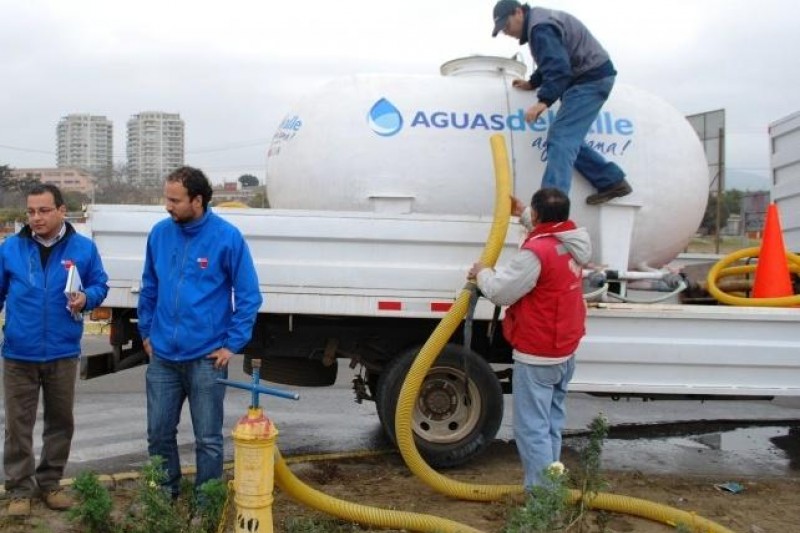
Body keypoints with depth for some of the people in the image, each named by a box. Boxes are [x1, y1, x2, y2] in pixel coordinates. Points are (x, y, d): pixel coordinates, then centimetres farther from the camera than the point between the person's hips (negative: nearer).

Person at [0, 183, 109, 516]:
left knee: (60, 421, 12)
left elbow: (100, 285, 6)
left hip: (63, 353, 1)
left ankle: (50, 482, 28)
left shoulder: (83, 248, -1)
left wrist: (86, 298, -15)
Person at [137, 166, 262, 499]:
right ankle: (164, 494, 35)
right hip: (162, 356, 4)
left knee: (208, 438, 7)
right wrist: (146, 332, 13)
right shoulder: (160, 233, 1)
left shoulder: (227, 237, -11)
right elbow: (149, 287, 14)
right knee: (159, 433, 14)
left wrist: (232, 344, -9)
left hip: (206, 357, -4)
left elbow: (248, 295, -7)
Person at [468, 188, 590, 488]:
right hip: (564, 352, 9)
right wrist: (521, 214, 32)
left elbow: (500, 292, -17)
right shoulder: (573, 242, 2)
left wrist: (482, 273, 2)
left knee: (532, 430, -3)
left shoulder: (536, 252, -24)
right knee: (551, 425, 18)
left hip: (536, 357, -9)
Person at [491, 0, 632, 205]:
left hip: (592, 79, -11)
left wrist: (544, 101, -37)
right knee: (569, 139, 13)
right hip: (590, 78, 11)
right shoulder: (539, 23, 17)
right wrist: (532, 83, 25)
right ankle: (613, 181, 17)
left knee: (561, 139, -20)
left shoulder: (540, 28, -17)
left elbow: (558, 66, -29)